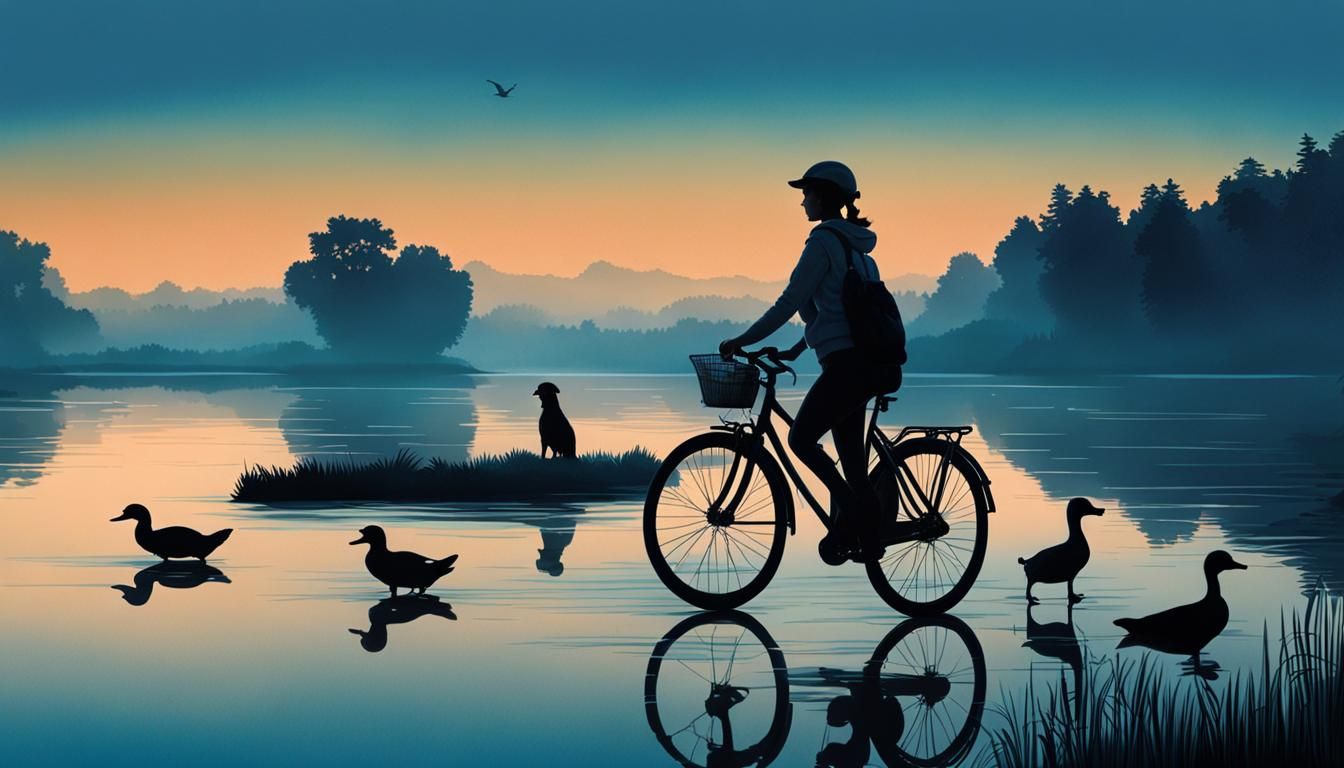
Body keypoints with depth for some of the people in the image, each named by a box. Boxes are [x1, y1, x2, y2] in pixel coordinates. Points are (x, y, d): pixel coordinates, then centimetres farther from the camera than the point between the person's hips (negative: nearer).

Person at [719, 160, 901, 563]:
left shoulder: (824, 241, -10)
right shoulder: (857, 245, 19)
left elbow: (789, 303, -12)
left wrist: (741, 341, -6)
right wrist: (796, 350, 28)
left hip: (846, 363, -9)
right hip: (870, 362, 9)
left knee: (801, 438, -2)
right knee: (851, 455, 10)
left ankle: (849, 509, -11)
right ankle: (868, 540, 9)